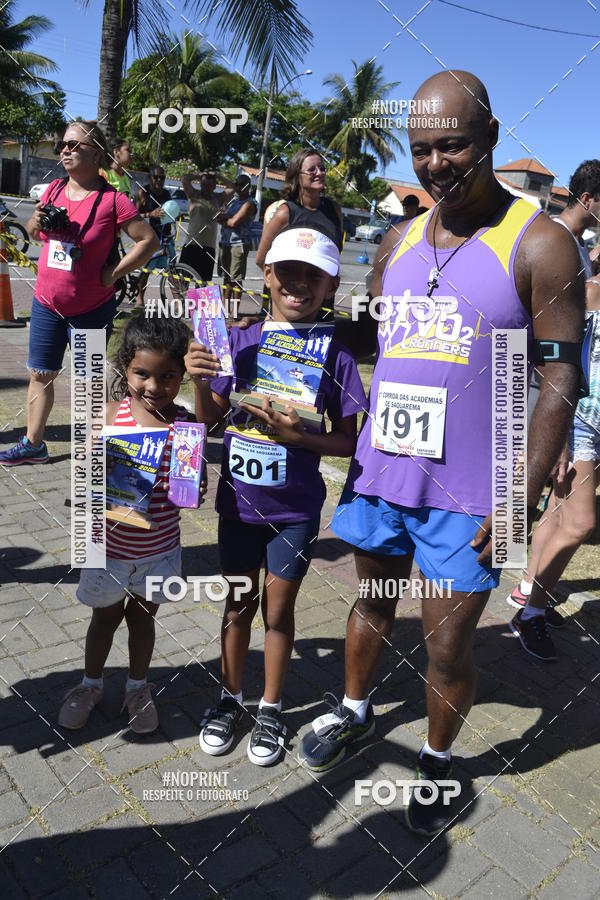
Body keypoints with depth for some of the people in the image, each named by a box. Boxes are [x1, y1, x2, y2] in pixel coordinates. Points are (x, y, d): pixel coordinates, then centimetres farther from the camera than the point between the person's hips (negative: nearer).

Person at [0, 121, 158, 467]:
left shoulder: (112, 201, -14)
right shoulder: (55, 189, 5)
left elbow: (149, 241, -14)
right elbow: (34, 231, 19)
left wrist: (114, 273, -15)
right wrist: (36, 222, -5)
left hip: (92, 309, -5)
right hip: (46, 304, 6)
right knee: (40, 374, 11)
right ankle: (34, 444, 23)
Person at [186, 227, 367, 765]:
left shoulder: (334, 357, -11)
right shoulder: (240, 341, -4)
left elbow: (347, 441, -7)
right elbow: (211, 417, 3)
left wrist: (299, 436, -23)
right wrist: (199, 381, -15)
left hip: (296, 508, -2)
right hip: (238, 500, 2)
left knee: (279, 606, 12)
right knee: (239, 602, 17)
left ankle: (271, 709, 34)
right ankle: (231, 698, 38)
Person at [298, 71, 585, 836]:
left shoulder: (538, 244, -8)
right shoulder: (398, 241, 8)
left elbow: (559, 380, -9)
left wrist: (523, 500, -14)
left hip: (467, 492, -4)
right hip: (379, 470, 5)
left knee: (447, 644, 7)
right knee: (373, 603, 22)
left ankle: (438, 759, 35)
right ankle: (355, 712, 47)